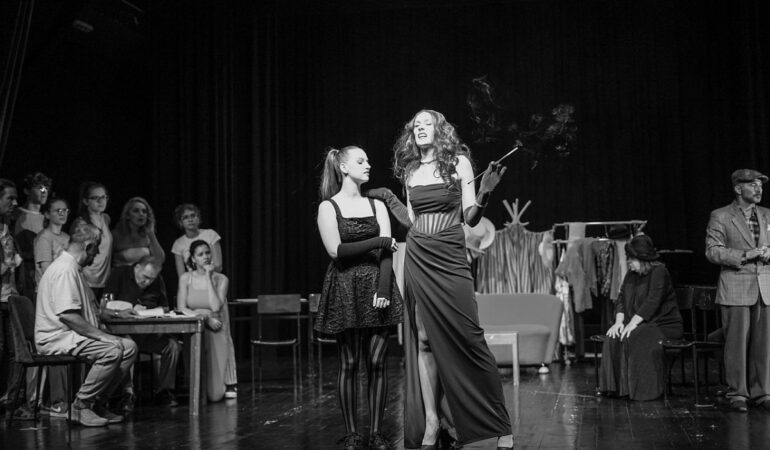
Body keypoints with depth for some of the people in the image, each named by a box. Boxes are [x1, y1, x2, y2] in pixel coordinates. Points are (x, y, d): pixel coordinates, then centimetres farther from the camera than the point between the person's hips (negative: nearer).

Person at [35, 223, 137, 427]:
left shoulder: (73, 268, 20)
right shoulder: (65, 269, -16)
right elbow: (66, 315, -26)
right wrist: (100, 335, -23)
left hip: (72, 334, 11)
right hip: (56, 338, -11)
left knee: (129, 347, -2)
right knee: (112, 350, -29)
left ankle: (98, 403, 0)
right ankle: (81, 406, -16)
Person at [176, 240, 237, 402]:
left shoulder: (221, 279, 1)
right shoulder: (185, 278, 4)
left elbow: (215, 307, -15)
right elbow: (181, 309, -4)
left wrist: (208, 278, -12)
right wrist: (206, 318, -16)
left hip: (216, 335, -1)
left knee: (214, 395, -9)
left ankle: (230, 383, 25)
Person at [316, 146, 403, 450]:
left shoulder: (376, 205, 12)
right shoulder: (328, 207, 2)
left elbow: (387, 252, 2)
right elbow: (336, 250, -10)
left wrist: (384, 289, -12)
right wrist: (378, 242, -7)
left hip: (376, 288, 3)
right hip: (345, 290, -3)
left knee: (377, 362, -2)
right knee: (349, 363, -1)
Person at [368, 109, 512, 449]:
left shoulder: (458, 161, 1)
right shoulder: (410, 171, 12)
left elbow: (470, 218, -3)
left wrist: (484, 193, -19)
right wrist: (388, 199, 18)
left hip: (450, 258, -4)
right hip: (417, 258, 4)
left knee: (466, 338, -7)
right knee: (423, 339, 1)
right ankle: (431, 421, 7)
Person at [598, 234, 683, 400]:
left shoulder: (659, 272, -13)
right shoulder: (631, 274, 13)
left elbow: (652, 302, -22)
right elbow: (621, 298, 10)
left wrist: (633, 324, -27)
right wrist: (619, 321, -7)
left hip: (664, 324, -7)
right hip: (641, 325, 7)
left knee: (635, 338, -33)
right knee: (613, 338, -19)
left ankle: (644, 390, -22)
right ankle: (618, 386, -16)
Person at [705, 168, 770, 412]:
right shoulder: (720, 216, 0)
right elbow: (712, 251, -7)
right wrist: (744, 255, -18)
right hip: (735, 288, -4)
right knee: (737, 344, -2)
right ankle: (737, 394, 7)